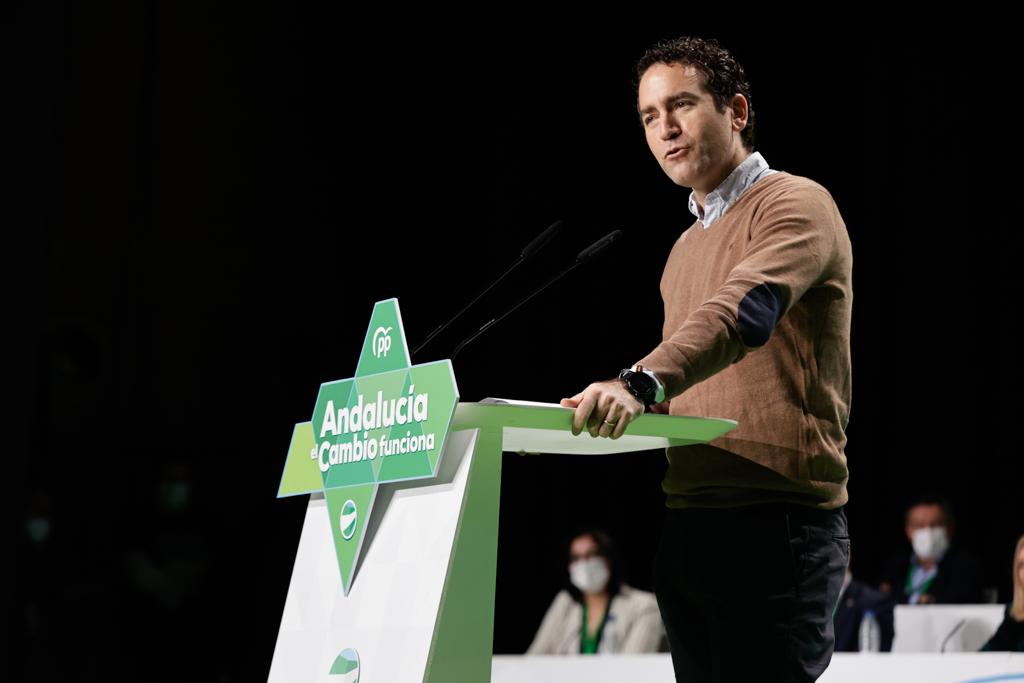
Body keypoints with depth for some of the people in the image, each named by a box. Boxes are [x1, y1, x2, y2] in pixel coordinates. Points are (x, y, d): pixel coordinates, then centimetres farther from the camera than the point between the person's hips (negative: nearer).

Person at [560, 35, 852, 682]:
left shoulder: (795, 204, -5)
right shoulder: (686, 249, 22)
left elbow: (745, 311, -25)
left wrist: (641, 384, -40)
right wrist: (595, 414, 10)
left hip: (777, 524, -8)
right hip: (686, 526, 8)